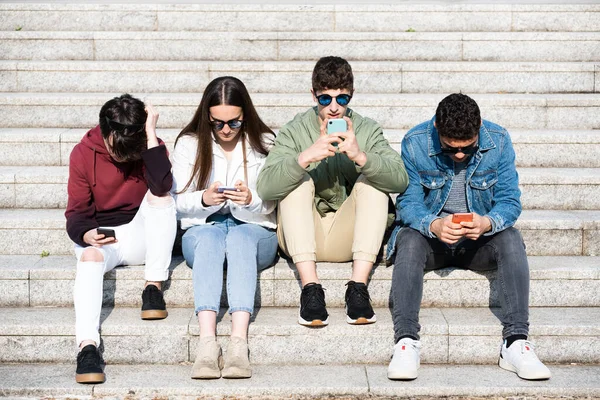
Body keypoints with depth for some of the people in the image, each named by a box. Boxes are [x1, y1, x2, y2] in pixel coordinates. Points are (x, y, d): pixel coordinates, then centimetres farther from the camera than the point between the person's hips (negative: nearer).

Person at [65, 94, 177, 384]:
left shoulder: (150, 147, -6)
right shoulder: (83, 153, -5)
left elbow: (161, 185, -28)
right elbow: (77, 211, -5)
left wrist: (151, 133, -26)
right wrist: (85, 234, -28)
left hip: (140, 236, 1)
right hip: (100, 238, -1)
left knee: (160, 196, -26)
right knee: (90, 256, -34)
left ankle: (154, 287, -21)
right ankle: (87, 346, -47)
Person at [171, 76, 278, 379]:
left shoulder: (265, 143, 5)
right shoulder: (189, 143, 6)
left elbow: (269, 205, 1)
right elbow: (178, 201, 3)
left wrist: (251, 200, -23)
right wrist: (203, 199, -20)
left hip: (254, 230, 0)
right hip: (202, 228, 0)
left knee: (239, 236, -37)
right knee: (211, 236, -37)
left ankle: (238, 342, -53)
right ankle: (207, 341, -52)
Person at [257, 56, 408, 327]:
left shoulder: (367, 130, 0)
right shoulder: (294, 131, -4)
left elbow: (400, 180, -17)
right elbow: (265, 188, -19)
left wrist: (361, 157, -34)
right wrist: (305, 157, -34)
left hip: (347, 236, 1)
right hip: (303, 238, -1)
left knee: (373, 179, -20)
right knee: (298, 179, -24)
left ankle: (358, 287, -29)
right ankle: (310, 288, -32)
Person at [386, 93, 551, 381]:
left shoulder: (498, 141, -9)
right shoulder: (415, 143, -12)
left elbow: (510, 201, -10)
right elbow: (407, 202, -14)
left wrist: (486, 223, -33)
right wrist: (434, 225, -36)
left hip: (478, 239, 1)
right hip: (430, 235, -1)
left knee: (511, 239, -29)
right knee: (410, 241, -33)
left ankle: (516, 342, -33)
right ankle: (406, 340, -39)